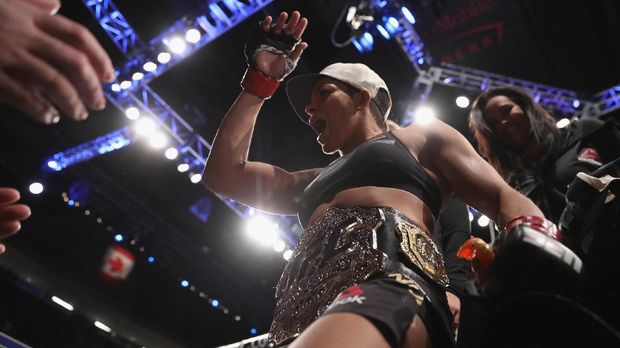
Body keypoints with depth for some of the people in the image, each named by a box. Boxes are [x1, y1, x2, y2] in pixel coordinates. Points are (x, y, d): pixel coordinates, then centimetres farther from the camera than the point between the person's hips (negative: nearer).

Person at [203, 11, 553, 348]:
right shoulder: (318, 182, 37)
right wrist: (259, 81, 35)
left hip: (390, 282, -5)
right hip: (307, 313, 6)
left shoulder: (420, 137, 24)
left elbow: (502, 196, 11)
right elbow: (224, 174, 33)